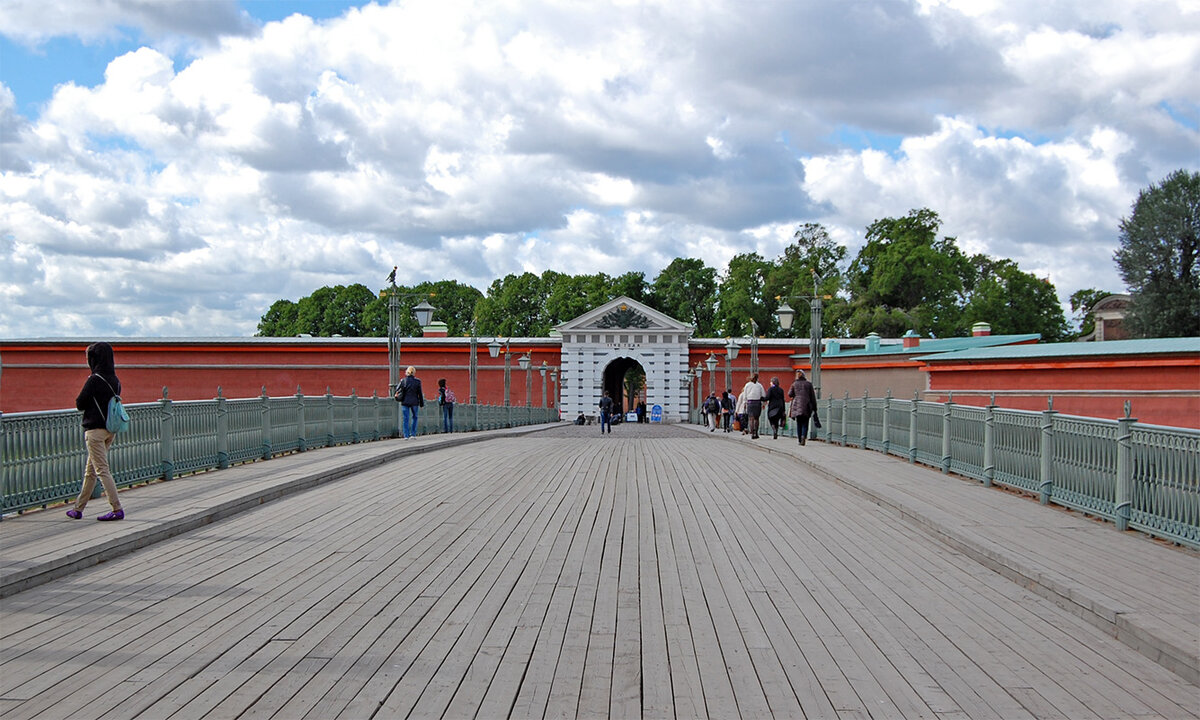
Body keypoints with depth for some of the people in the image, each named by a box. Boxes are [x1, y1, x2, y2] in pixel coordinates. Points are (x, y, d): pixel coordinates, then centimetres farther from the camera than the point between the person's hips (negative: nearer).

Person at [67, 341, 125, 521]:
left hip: (95, 429, -8)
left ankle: (117, 509, -11)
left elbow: (80, 404, -10)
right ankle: (78, 509, 23)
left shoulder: (94, 380, -15)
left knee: (102, 470, -6)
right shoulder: (115, 381, 8)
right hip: (110, 429, 8)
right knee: (90, 471, 15)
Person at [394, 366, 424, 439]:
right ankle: (413, 434, 10)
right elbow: (420, 393, -2)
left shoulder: (403, 381, -3)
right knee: (414, 417, 15)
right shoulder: (417, 381, -6)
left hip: (405, 402, 1)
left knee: (406, 418, 6)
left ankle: (406, 435, 3)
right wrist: (421, 403, 5)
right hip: (414, 402, -1)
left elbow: (397, 390, 0)